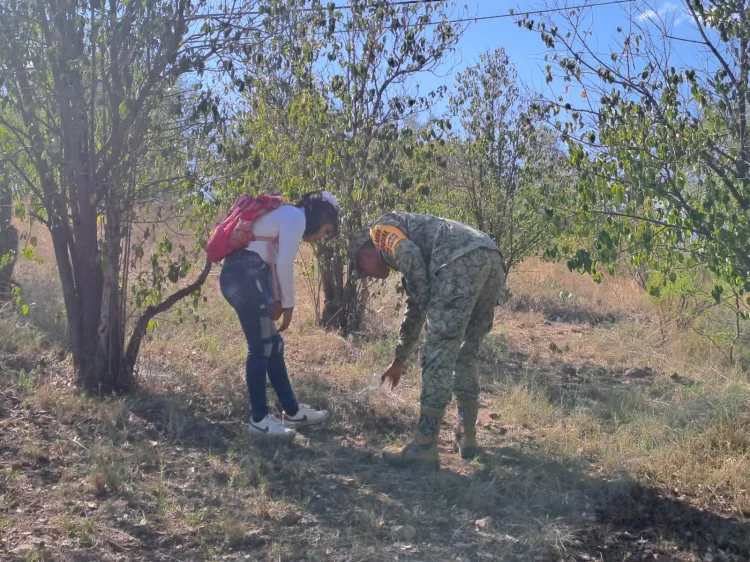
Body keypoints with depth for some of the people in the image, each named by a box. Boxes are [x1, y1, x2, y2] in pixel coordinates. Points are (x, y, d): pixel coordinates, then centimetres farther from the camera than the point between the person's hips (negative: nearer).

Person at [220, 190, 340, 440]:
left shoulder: (287, 216, 25)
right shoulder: (296, 217, -5)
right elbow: (284, 265, -13)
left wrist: (276, 301, 8)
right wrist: (288, 305, -3)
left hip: (238, 275, 10)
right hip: (245, 276, -10)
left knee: (271, 344, 14)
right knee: (261, 348, -3)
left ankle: (292, 412, 23)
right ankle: (259, 419, 6)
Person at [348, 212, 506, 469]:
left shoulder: (381, 230, 16)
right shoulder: (400, 244, 38)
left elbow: (411, 256, -7)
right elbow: (414, 309, 46)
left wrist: (427, 305, 3)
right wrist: (399, 360, 55)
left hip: (462, 262, -9)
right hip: (491, 260, 9)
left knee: (438, 358, -4)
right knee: (464, 354, 21)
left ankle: (425, 447, -1)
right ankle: (467, 436, 26)